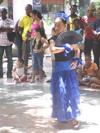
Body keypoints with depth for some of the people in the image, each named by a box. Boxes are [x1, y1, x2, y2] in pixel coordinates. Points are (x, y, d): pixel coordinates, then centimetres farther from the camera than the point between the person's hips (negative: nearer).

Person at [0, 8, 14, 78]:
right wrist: (6, 29, -11)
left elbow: (11, 29, -11)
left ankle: (9, 73, 4)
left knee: (10, 58, -2)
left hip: (8, 43, -1)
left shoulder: (10, 21, 6)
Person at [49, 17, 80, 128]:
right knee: (60, 92, 2)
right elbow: (53, 50, -19)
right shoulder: (53, 39, 1)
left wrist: (76, 61, -4)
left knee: (71, 91, -3)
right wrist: (66, 48, -19)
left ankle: (72, 116, 3)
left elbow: (77, 50, 12)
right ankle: (62, 115, 18)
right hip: (58, 67, 1)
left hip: (69, 66, 0)